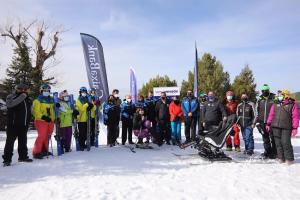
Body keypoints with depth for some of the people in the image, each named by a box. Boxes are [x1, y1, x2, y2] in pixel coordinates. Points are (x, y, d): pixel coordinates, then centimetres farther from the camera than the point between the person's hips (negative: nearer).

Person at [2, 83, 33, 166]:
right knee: (10, 141, -3)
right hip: (13, 124, -6)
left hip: (24, 125, 6)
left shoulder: (28, 99, 11)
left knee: (23, 141, 14)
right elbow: (10, 104, -28)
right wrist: (22, 96, -28)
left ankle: (23, 156, 25)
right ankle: (7, 159, 4)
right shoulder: (11, 97, -6)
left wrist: (28, 121, 17)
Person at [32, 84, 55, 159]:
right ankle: (36, 152, -3)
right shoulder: (38, 100, -3)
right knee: (41, 136, -12)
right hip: (41, 121, -6)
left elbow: (53, 110, 24)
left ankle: (44, 150, 24)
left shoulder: (51, 100, 15)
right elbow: (35, 111, -12)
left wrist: (55, 118, 11)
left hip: (50, 121, 6)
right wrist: (43, 117, -23)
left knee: (47, 136, 11)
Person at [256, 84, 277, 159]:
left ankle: (274, 153, 11)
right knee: (265, 138, 12)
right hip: (262, 122, 4)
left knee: (273, 137, 0)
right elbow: (257, 111, 13)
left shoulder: (274, 98, -2)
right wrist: (257, 121, 8)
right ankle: (267, 152, 23)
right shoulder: (259, 99, 9)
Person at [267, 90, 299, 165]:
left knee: (286, 143, -7)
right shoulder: (276, 104, 14)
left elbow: (295, 117, -2)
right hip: (276, 126, 4)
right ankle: (281, 158, 16)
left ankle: (289, 159, 7)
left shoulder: (292, 104, 2)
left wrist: (295, 128, -8)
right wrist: (268, 124, 10)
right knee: (278, 143, 6)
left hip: (286, 127, -4)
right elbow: (271, 114, 15)